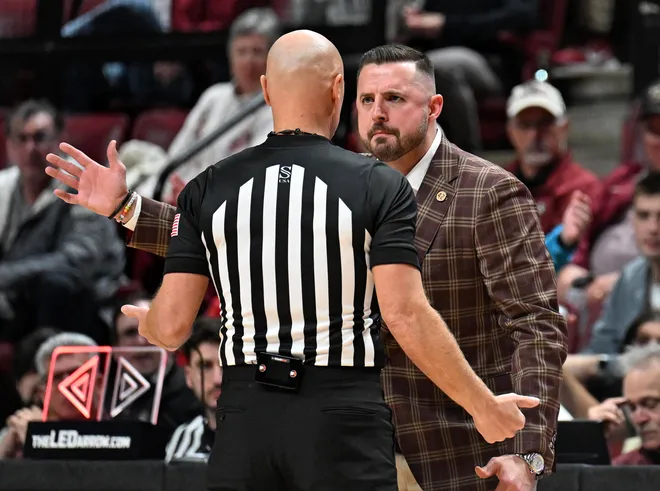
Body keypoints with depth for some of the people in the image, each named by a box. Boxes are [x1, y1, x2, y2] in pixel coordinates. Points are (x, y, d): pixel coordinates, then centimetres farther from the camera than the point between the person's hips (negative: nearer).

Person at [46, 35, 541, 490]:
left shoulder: (208, 190, 5)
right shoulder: (380, 186, -3)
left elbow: (171, 327, 3)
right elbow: (405, 315, -12)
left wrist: (143, 321, 28)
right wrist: (483, 406, -3)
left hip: (245, 418, 3)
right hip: (344, 418, -3)